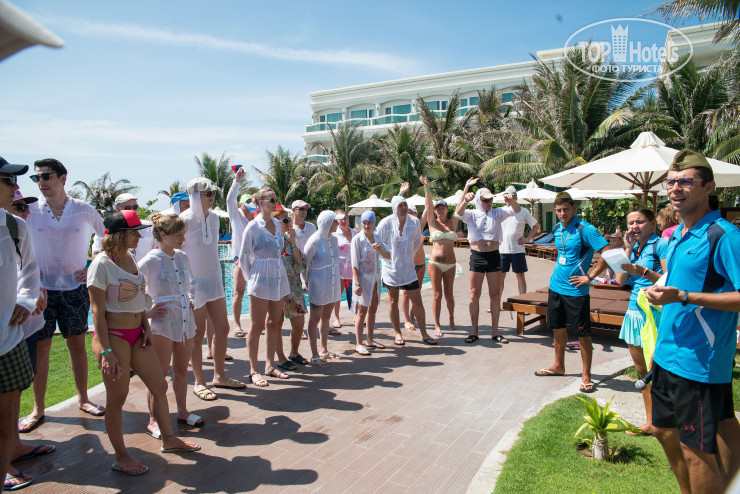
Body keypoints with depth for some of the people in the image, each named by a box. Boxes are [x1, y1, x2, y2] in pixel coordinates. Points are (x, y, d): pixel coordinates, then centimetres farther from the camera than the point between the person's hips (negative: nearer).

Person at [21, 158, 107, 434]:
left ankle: (83, 399, 25)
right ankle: (38, 409, 19)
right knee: (39, 348, 4)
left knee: (77, 344, 10)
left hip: (75, 288, 1)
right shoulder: (29, 209, -2)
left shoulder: (85, 211, 0)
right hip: (41, 288, 0)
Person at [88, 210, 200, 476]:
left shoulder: (130, 258, 9)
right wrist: (106, 351, -19)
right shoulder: (102, 264, -15)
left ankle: (169, 439, 31)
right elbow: (98, 311, -16)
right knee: (117, 397, 5)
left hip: (136, 334, 8)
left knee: (159, 386, 14)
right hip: (114, 335, -8)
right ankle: (121, 457, 21)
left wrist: (146, 328, 10)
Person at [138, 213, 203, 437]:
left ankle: (182, 411, 31)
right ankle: (154, 421, 17)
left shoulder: (182, 257, 7)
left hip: (186, 321, 6)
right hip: (162, 324, -6)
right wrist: (146, 312, -13)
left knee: (181, 369, 16)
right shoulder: (149, 262, -12)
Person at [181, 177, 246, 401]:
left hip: (214, 282, 7)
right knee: (198, 334, 2)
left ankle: (219, 376, 26)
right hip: (194, 284, -7)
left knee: (222, 329, 11)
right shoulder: (185, 220, -13)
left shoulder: (214, 218, 9)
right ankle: (199, 382, 17)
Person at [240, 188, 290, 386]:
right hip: (261, 279, -6)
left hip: (279, 277, 6)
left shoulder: (277, 224, 10)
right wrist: (251, 280, -3)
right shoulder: (253, 226, -8)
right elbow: (244, 256, -4)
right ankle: (254, 370, 10)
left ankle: (270, 365, 23)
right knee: (257, 326, 1)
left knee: (273, 323, 12)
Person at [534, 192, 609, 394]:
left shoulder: (585, 229, -15)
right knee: (557, 327, 16)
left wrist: (589, 276, -18)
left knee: (583, 333, 1)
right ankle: (558, 366, 32)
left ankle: (586, 375, 12)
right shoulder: (557, 229, 8)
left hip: (576, 290, -7)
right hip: (556, 286, 7)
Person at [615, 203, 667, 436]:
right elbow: (621, 280, 4)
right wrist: (628, 249, 0)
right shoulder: (634, 248, 13)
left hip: (655, 313, -7)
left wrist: (643, 272, -28)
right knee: (642, 371, 14)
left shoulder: (661, 245, -8)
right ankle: (650, 422, 26)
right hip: (634, 312, 8)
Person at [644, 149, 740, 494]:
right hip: (668, 354, 9)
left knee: (696, 448, 2)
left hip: (700, 361, -9)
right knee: (664, 430, 22)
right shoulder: (677, 235, 11)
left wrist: (683, 297, -27)